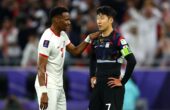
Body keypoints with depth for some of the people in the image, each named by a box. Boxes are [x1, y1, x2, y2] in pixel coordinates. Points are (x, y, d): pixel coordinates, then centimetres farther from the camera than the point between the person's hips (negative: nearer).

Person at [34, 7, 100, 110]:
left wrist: (88, 39, 5)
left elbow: (75, 51, 20)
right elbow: (41, 68, -21)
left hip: (59, 85, 10)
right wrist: (43, 92, -26)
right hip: (48, 86, -10)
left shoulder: (63, 35, 8)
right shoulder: (48, 38, -19)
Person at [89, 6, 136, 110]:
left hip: (112, 86, -8)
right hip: (98, 85, 8)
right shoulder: (96, 39, 10)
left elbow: (132, 61, -20)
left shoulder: (117, 38, -13)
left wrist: (123, 81, -15)